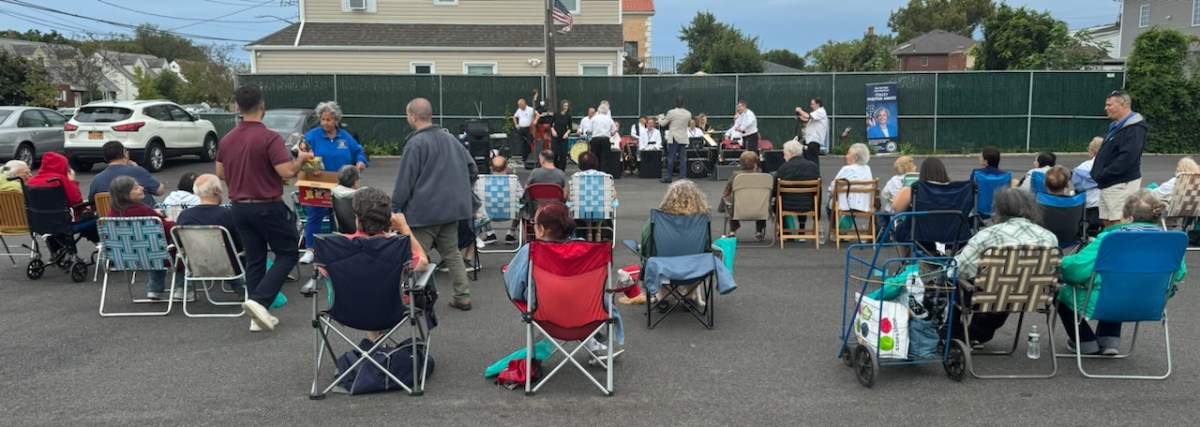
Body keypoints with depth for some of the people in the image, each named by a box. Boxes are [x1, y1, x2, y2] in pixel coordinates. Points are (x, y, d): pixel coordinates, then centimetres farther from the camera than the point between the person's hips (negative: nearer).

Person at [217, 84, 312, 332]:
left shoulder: (226, 140, 4)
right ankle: (259, 300, -9)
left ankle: (258, 316, 15)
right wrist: (301, 158, -4)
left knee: (254, 260, 13)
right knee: (288, 254, 7)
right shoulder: (269, 138, -17)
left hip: (240, 207, 7)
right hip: (268, 207, -6)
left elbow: (220, 174, 13)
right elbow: (287, 172, -23)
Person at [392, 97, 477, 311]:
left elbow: (405, 180, -14)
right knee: (451, 253, 15)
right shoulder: (450, 139, 8)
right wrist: (459, 191, 23)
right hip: (451, 207, 7)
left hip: (424, 211, -7)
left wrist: (395, 206, -5)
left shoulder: (415, 143, -14)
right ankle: (463, 297, 14)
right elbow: (471, 167, 13)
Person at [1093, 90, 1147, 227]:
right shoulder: (1117, 126, 18)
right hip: (1108, 184, 10)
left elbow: (1127, 157, -25)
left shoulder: (1134, 128, -14)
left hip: (1121, 185, -10)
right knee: (1108, 223, 14)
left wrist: (1103, 174, -21)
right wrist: (1096, 172, 9)